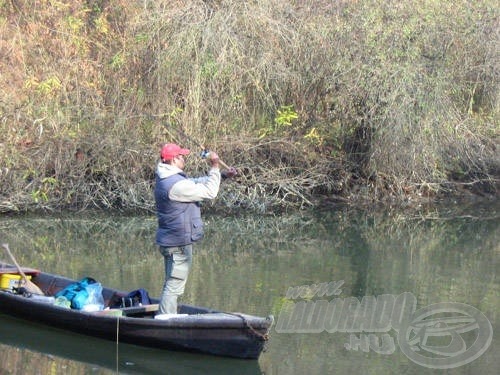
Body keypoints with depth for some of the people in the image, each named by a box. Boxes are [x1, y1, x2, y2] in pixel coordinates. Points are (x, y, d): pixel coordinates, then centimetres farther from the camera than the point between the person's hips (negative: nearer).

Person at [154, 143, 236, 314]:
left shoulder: (166, 179, 10)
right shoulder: (176, 185, -23)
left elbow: (197, 183, 19)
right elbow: (209, 191, -18)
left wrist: (223, 175, 17)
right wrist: (215, 167, -9)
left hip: (170, 241, 10)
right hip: (178, 243, -10)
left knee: (171, 285, 19)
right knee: (174, 286, -7)